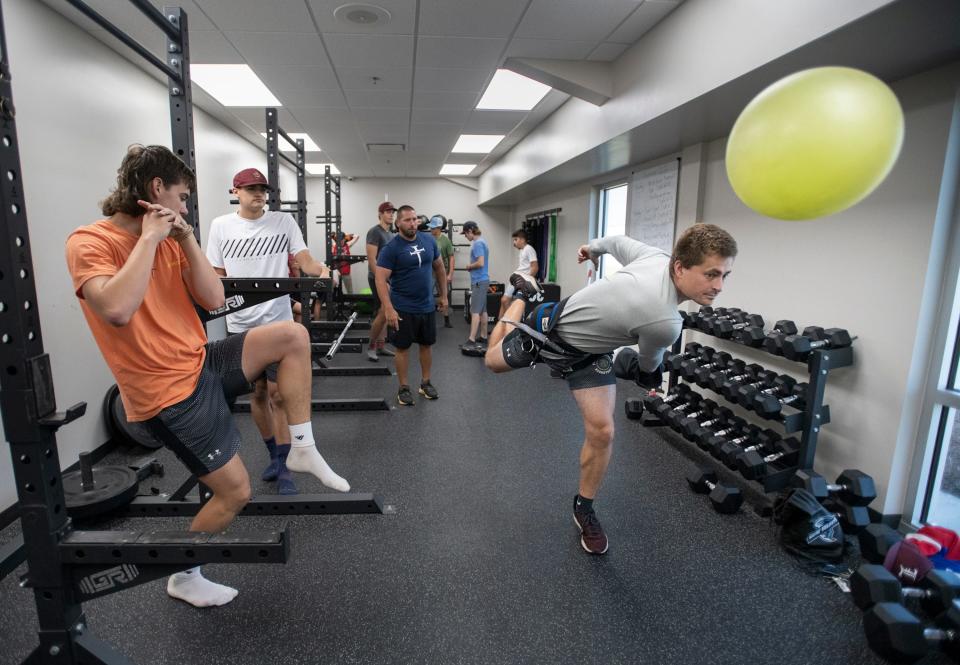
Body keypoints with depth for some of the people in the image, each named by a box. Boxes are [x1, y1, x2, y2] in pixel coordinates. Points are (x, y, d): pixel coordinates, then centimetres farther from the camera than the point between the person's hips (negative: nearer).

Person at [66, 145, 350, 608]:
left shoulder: (169, 243, 7)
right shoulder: (90, 243, -14)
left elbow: (214, 300, 0)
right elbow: (117, 310, -33)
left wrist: (186, 239, -6)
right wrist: (148, 238, -24)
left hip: (201, 364, 7)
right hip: (169, 391, -7)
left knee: (292, 336, -6)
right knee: (235, 492, 0)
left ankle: (302, 449, 2)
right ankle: (183, 578, 28)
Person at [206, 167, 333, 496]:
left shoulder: (284, 221, 1)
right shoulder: (220, 226, 5)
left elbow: (304, 260, -6)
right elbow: (217, 273, 9)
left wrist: (321, 270, -27)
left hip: (277, 320, -2)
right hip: (241, 323, 2)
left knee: (278, 393, -4)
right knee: (258, 392, 12)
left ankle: (283, 468, 6)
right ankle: (275, 455, 30)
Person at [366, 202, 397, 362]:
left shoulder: (392, 234, 16)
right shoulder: (374, 232, -12)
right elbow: (371, 259, -19)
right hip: (378, 278, -9)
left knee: (381, 314, 11)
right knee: (383, 313, -13)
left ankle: (380, 347, 17)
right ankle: (371, 346, 0)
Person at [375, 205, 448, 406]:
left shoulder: (429, 241, 2)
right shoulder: (391, 248, -13)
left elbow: (439, 267, 14)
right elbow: (381, 279, -17)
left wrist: (443, 295, 14)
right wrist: (389, 309, -25)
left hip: (427, 306, 5)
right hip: (403, 308, -5)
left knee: (426, 345, 14)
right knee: (403, 347, 4)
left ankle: (426, 383, 30)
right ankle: (404, 388, 18)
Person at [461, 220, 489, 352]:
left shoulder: (477, 243, -15)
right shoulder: (481, 242, 15)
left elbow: (480, 263, -23)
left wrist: (469, 266, -7)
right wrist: (471, 266, 8)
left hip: (479, 281, -10)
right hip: (482, 280, 10)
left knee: (475, 311, -10)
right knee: (482, 310, 12)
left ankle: (471, 341, -10)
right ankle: (483, 337, 18)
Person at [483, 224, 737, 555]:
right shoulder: (666, 323, -41)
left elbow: (618, 241, 3)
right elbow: (649, 362, -15)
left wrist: (593, 247, 24)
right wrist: (651, 375, 9)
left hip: (589, 350, 6)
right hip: (551, 329, -6)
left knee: (601, 431, -4)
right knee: (494, 361, 22)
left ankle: (584, 507, 18)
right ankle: (523, 296, 42)